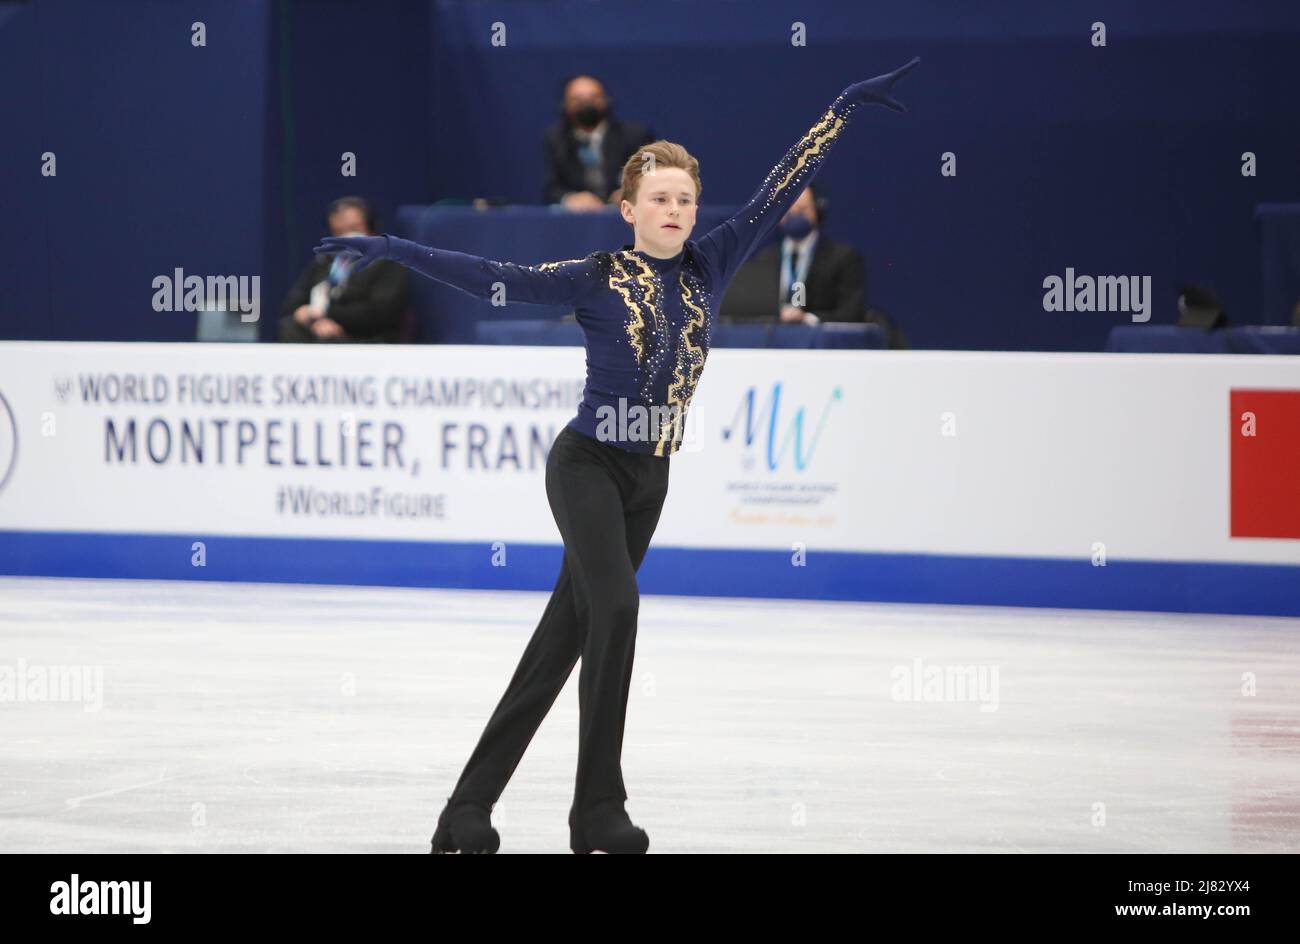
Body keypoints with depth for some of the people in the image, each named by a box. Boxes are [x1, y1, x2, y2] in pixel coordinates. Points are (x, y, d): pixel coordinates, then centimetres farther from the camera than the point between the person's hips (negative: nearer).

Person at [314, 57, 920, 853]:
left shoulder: (708, 267, 3)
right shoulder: (598, 281, -9)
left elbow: (777, 193, 5)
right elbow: (494, 278, -12)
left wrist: (846, 108, 7)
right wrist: (393, 249, -20)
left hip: (648, 480, 6)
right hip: (586, 466, -5)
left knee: (563, 638, 8)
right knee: (616, 604, -24)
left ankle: (471, 806, 14)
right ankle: (599, 812, -19)